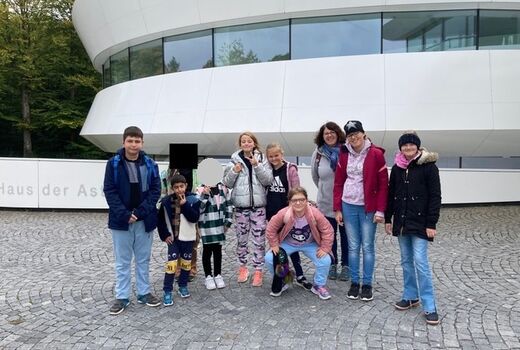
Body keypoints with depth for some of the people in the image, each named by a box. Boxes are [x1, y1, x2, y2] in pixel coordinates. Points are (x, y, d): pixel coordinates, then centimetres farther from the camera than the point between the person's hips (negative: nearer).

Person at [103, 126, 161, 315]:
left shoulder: (150, 164, -1)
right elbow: (109, 191, -7)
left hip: (144, 220, 2)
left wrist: (140, 212, -13)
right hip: (121, 220, -1)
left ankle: (144, 292, 28)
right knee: (122, 261, 9)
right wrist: (125, 214, -16)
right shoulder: (113, 163, -5)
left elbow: (155, 190, -3)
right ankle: (122, 297, 21)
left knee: (143, 259, 14)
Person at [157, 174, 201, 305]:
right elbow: (160, 220, 3)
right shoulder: (167, 201, -5)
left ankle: (183, 286, 31)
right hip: (173, 238, 0)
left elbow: (194, 218, -17)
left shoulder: (193, 200, -8)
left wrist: (185, 205, -23)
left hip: (187, 238, 1)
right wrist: (165, 235, -3)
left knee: (186, 263, 12)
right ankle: (167, 291, 2)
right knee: (171, 263, -6)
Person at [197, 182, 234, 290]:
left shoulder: (223, 188, 1)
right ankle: (208, 276, 22)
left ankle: (218, 275, 27)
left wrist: (228, 222, 8)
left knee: (218, 250, 14)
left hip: (220, 226, 3)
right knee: (207, 251, 9)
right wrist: (204, 195, -27)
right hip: (206, 227, -3)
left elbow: (228, 205, 11)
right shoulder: (201, 190, -11)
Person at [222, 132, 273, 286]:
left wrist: (257, 166, -16)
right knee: (241, 238, 10)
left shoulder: (262, 159, 3)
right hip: (240, 205, 1)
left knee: (259, 239, 1)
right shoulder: (234, 160, 4)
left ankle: (258, 270, 12)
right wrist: (234, 172, -11)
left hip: (258, 205, -1)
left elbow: (268, 180, -6)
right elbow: (227, 183, 6)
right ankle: (243, 267, 27)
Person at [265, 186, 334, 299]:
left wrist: (325, 248, -17)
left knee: (325, 260, -22)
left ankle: (319, 286, 8)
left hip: (310, 244, 0)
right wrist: (274, 245, -11)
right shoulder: (283, 214, -28)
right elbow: (271, 229, -13)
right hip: (288, 244, 1)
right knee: (270, 259, -17)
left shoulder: (315, 214, -28)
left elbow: (328, 231, -17)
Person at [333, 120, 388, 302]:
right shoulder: (344, 154, 4)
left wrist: (380, 210, -10)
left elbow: (383, 184, -7)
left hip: (368, 207, -3)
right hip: (348, 206, 3)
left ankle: (367, 284, 17)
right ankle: (354, 282, 21)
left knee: (367, 246, 5)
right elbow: (338, 183, 6)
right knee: (353, 246, 9)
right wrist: (338, 209, 3)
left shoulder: (376, 154, -7)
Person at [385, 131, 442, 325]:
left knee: (420, 263, -8)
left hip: (420, 222, -5)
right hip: (401, 221, 5)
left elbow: (435, 197, -9)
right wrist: (388, 218, 11)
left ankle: (429, 307, 2)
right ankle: (411, 296, 28)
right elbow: (391, 194, 13)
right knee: (406, 261, 13)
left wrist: (431, 223, -13)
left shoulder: (428, 166, -7)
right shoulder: (397, 168, 8)